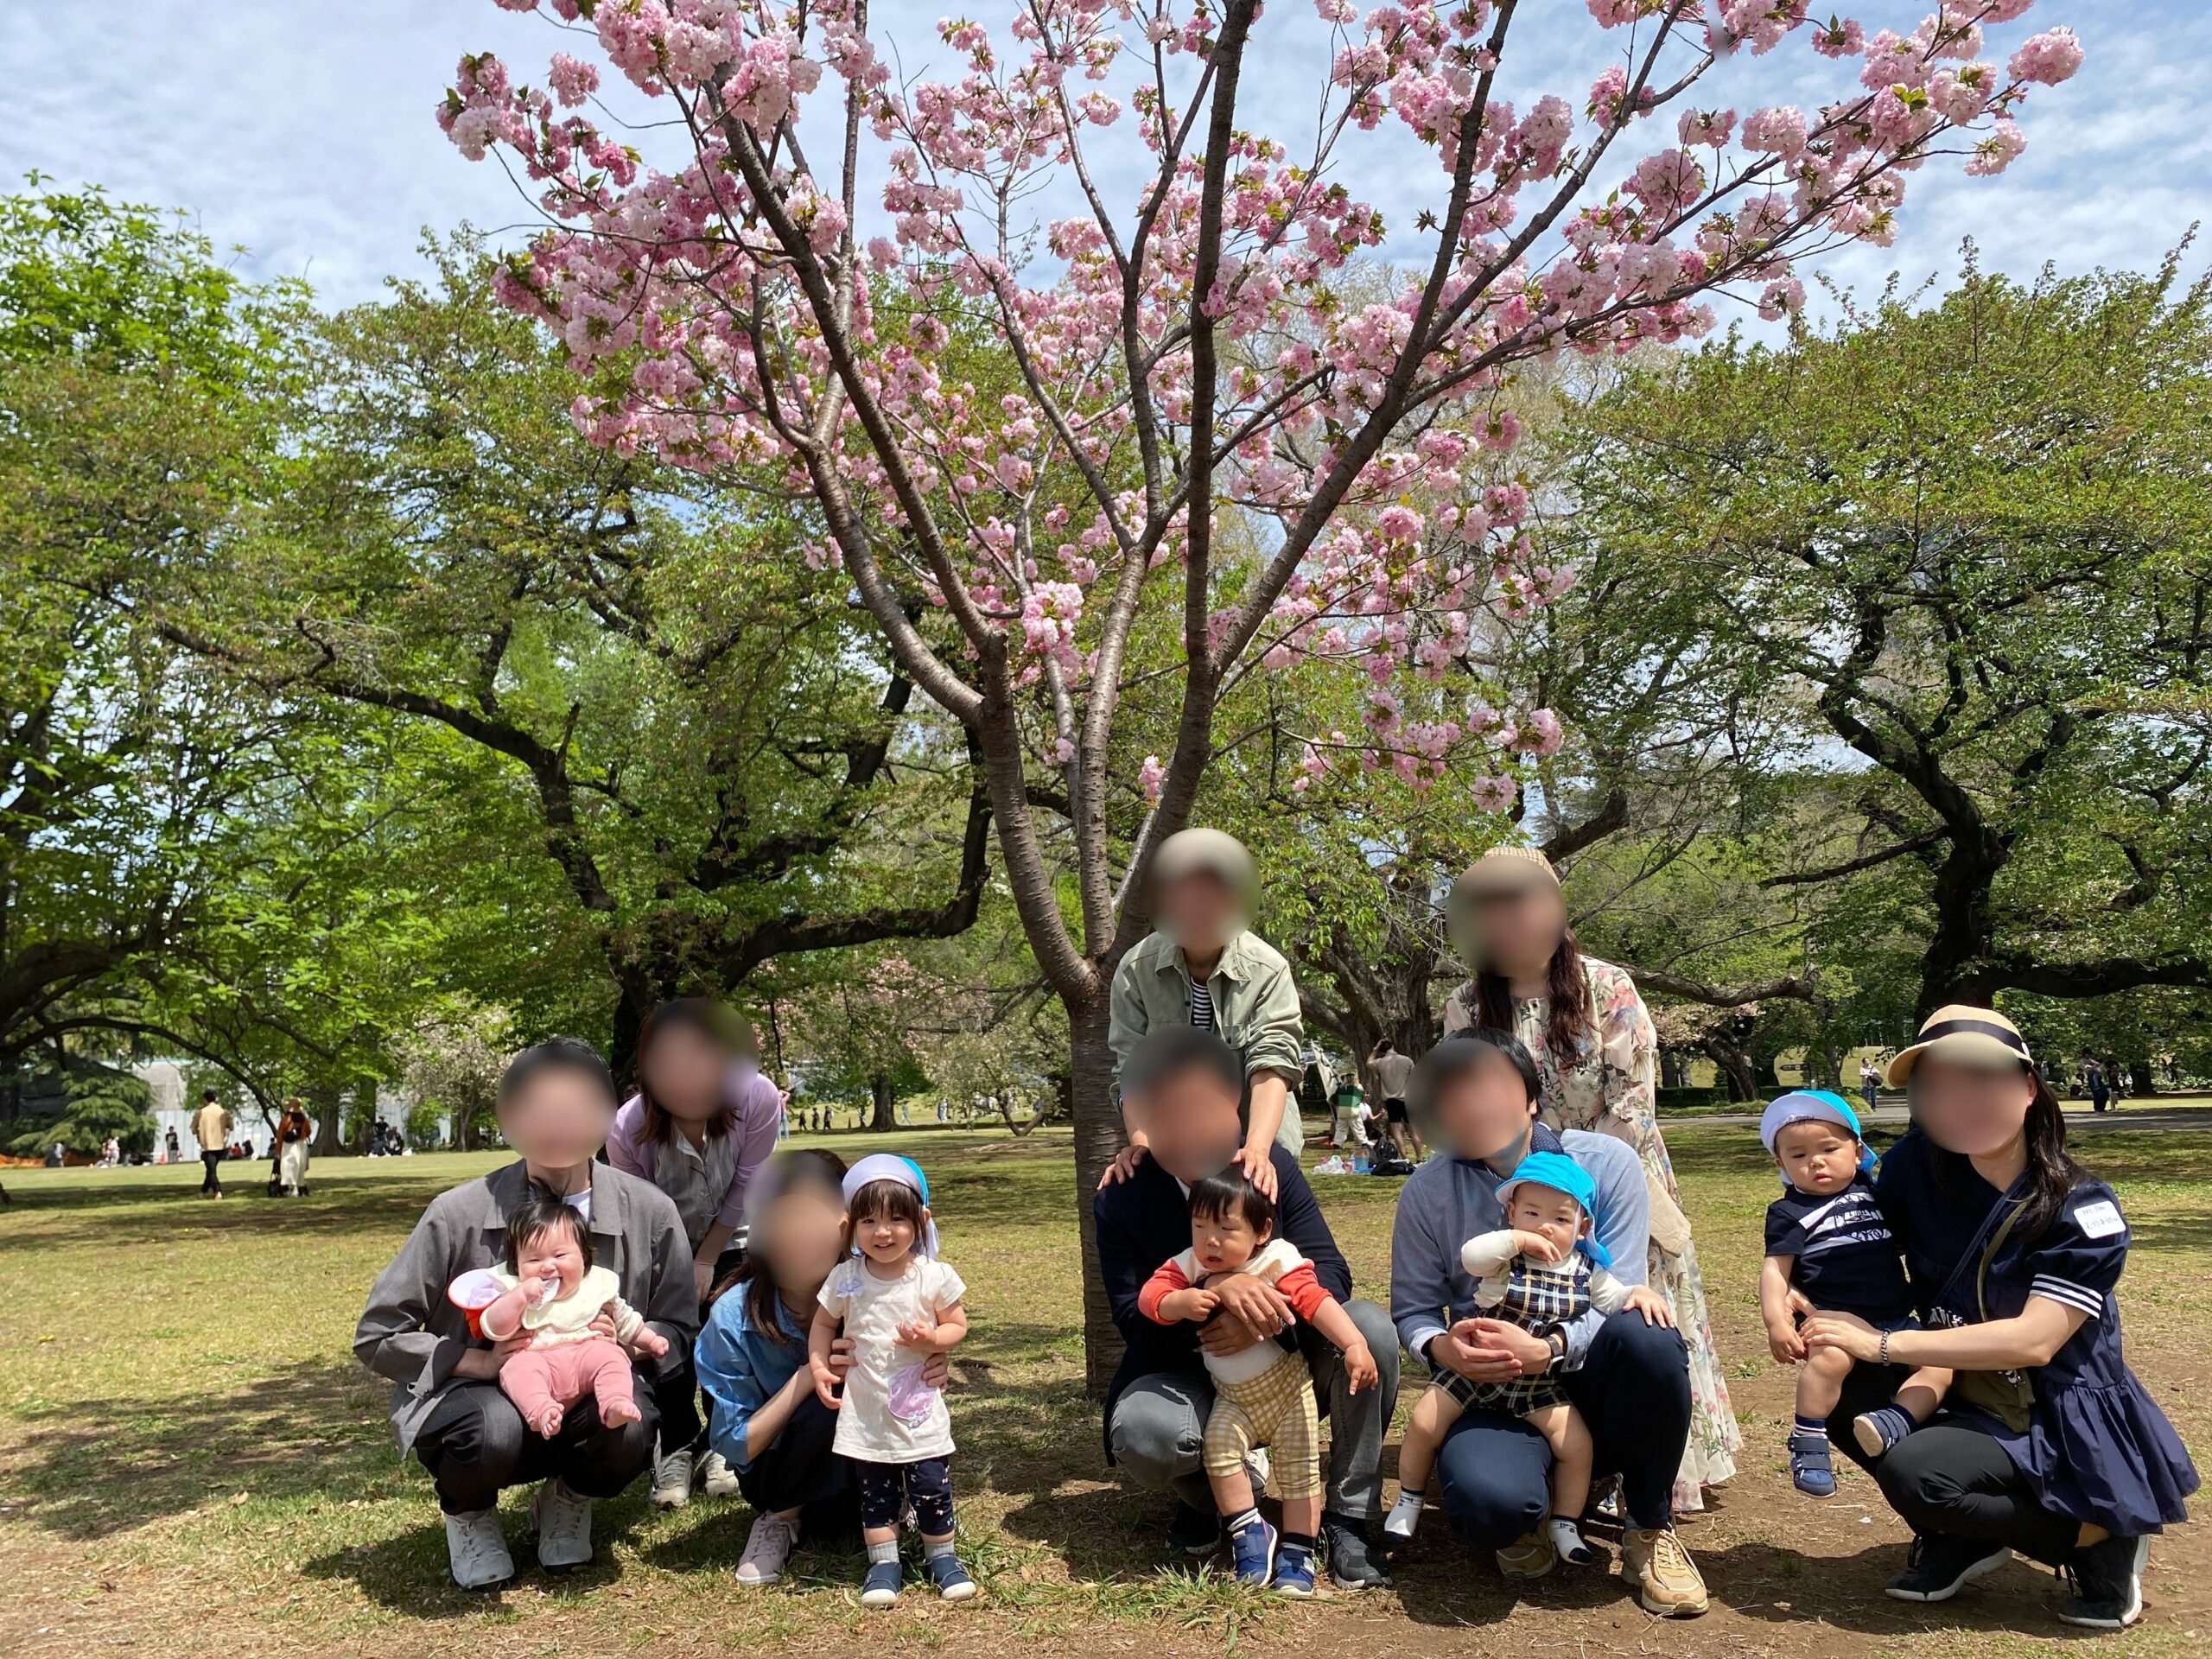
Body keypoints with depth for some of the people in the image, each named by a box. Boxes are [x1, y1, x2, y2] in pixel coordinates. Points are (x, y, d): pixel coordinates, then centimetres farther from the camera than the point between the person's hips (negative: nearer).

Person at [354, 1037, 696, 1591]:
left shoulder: (649, 1212, -9)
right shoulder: (461, 1213, -13)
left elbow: (678, 1332, 1)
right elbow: (375, 1338, -7)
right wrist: (482, 1362, -21)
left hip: (588, 1399, 1)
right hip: (475, 1394, -1)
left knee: (627, 1429, -33)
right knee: (491, 1431, -36)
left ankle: (569, 1498, 7)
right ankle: (468, 1511, 4)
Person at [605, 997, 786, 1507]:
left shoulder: (758, 1098, -35)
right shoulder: (628, 1130, -34)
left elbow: (744, 1190, -21)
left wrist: (706, 1261, -13)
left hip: (727, 1242, 0)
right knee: (668, 1347, -5)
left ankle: (720, 1445, 19)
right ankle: (676, 1449, 19)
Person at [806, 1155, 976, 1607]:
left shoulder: (935, 1277, -8)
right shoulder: (844, 1279, -3)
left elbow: (957, 1325, 0)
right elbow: (823, 1323, 10)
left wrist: (932, 1339, -20)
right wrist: (818, 1366, -4)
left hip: (920, 1405, -1)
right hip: (866, 1409, 2)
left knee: (932, 1485, 3)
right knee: (876, 1490, 10)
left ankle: (941, 1556, 23)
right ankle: (883, 1562, 24)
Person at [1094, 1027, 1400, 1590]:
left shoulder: (1273, 1167, -8)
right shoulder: (1120, 1200, -13)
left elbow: (1331, 1273, -12)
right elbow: (1133, 1317, -18)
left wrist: (1272, 1309, -36)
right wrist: (1220, 1292, -38)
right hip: (1192, 1381, -1)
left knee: (1370, 1327, -27)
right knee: (1140, 1433, -35)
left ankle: (1347, 1519, -9)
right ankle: (1205, 1493, 5)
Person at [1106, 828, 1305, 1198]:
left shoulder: (1268, 970, -12)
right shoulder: (1136, 970, -8)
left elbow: (1272, 1063, -20)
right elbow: (1134, 1067, -10)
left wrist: (1257, 1149, -35)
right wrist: (1140, 1143, -25)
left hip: (1255, 1142, -1)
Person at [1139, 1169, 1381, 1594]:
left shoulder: (1277, 1261, -19)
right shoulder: (1189, 1266, -9)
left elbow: (1316, 1300, -28)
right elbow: (1149, 1295, -16)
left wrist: (1354, 1345, -41)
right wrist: (1180, 1302, -38)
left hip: (1288, 1386, -2)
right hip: (1233, 1397, 3)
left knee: (1299, 1465, -3)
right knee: (1218, 1444, -19)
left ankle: (1297, 1551, 13)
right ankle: (1250, 1533, -2)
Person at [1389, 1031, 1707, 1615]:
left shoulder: (1606, 1162, -7)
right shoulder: (1426, 1190, -3)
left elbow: (1618, 1297, -13)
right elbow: (1413, 1310, 3)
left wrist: (1549, 1350, -32)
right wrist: (1442, 1347, -22)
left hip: (1589, 1373, 1)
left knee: (1648, 1336, -36)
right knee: (1489, 1501, -35)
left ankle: (1649, 1527, -8)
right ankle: (1527, 1520, 9)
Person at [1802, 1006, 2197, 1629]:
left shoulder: (2084, 1211, -17)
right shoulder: (1918, 1169, -5)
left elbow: (2033, 1341, -27)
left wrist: (1882, 1343, -28)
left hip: (2066, 1428, -6)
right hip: (1972, 1401, 6)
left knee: (1912, 1473, -29)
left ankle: (2098, 1538, -2)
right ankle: (1964, 1540, 4)